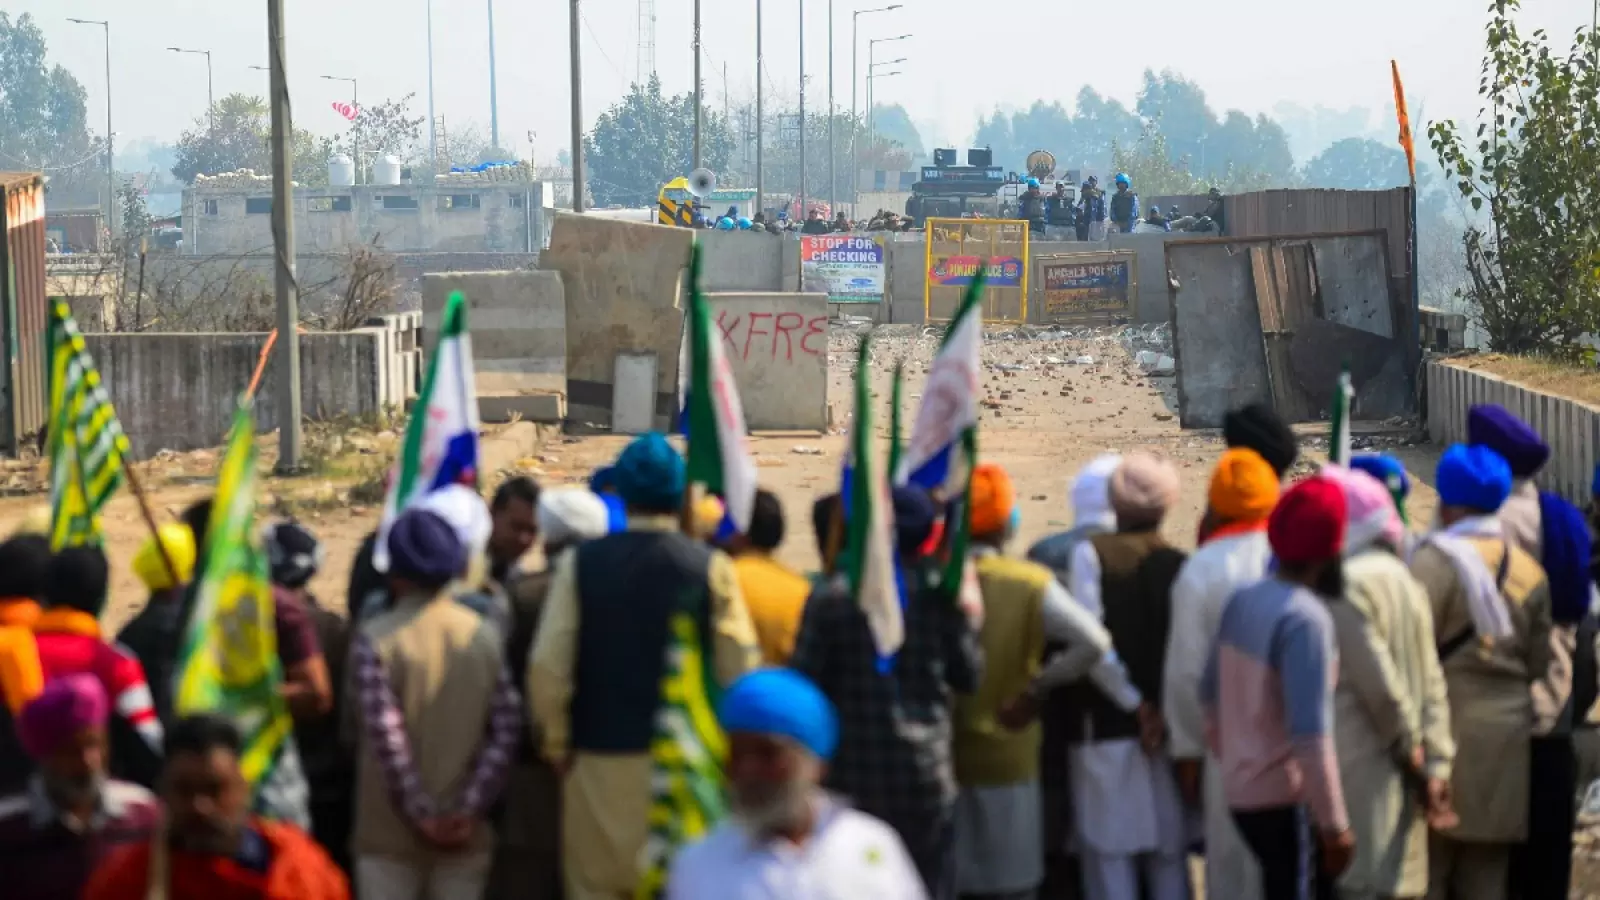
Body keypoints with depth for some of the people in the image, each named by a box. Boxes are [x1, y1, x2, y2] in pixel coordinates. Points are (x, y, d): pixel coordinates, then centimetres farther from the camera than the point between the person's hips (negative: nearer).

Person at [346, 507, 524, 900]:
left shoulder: (375, 638, -10)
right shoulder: (485, 635, 3)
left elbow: (384, 734, -16)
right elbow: (506, 728, -3)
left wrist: (419, 813, -11)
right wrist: (470, 807, -7)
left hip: (390, 833, -3)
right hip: (464, 832, 3)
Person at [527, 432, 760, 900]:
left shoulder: (580, 563, -5)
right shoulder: (711, 568, -6)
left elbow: (548, 668, -7)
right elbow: (739, 669, -8)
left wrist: (557, 745, 7)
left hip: (601, 761, 0)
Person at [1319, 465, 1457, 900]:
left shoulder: (1346, 585, -12)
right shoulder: (1405, 582, 15)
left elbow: (1376, 681, -15)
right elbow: (1432, 682, 10)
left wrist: (1408, 743, 0)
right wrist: (1437, 761, 6)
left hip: (1354, 769, -9)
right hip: (1397, 770, 9)